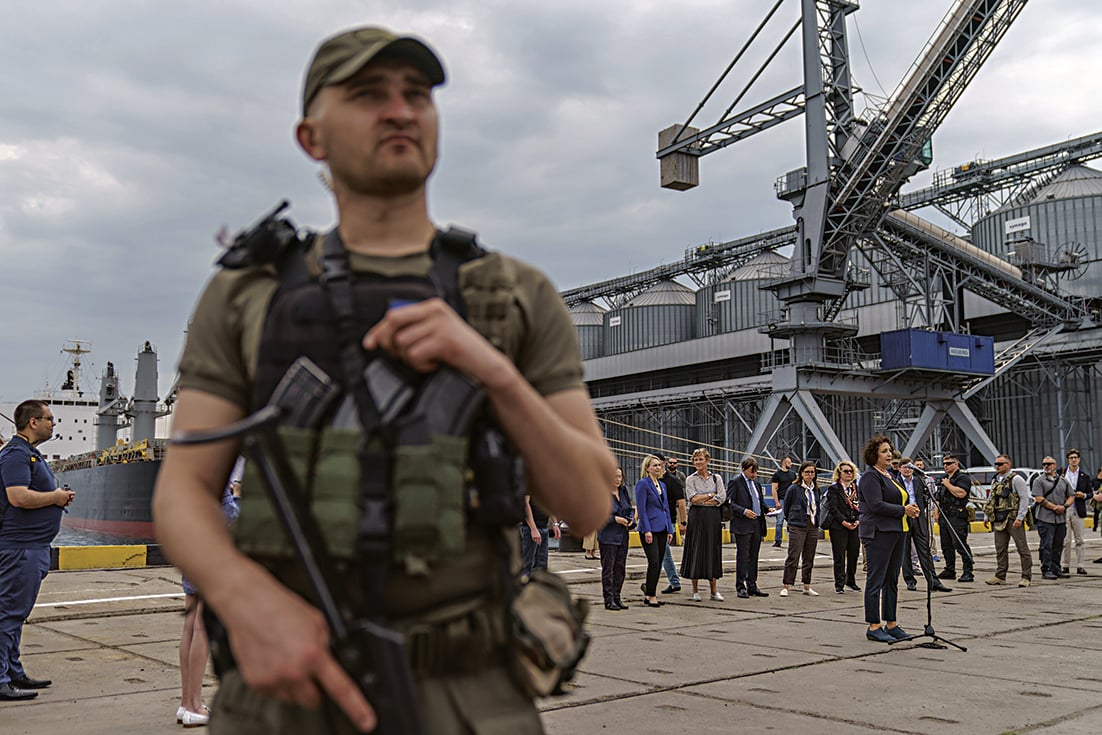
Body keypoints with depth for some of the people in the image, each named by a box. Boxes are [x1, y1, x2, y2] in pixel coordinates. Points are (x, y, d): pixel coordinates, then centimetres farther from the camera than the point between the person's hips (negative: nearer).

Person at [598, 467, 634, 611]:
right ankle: (609, 600, 4)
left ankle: (617, 597, 18)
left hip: (623, 536, 7)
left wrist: (631, 519, -3)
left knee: (620, 568, 9)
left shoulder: (624, 492, 11)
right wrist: (615, 519, -21)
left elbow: (631, 509, 18)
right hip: (608, 536, -6)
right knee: (608, 568, -2)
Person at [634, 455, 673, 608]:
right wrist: (647, 530, -17)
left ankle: (648, 589, 19)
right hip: (650, 529, -8)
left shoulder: (662, 485, 16)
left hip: (662, 529, 8)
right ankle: (650, 597, -4)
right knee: (654, 562, -11)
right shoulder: (643, 484, -8)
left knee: (658, 564, 8)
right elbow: (641, 509, -12)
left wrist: (670, 529, 13)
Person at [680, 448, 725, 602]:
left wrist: (702, 500, -8)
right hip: (697, 518, -1)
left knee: (713, 550, 3)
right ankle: (695, 590, 8)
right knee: (696, 550, -1)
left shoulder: (716, 478, 8)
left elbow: (722, 498, -4)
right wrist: (711, 495, -4)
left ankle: (714, 589, 10)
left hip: (713, 518, 1)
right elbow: (693, 498, -10)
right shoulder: (690, 479, 4)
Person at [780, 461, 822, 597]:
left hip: (813, 527, 6)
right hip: (797, 527, -5)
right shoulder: (794, 489, -5)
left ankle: (807, 586, 18)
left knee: (809, 558, 10)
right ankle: (786, 587, -5)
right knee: (793, 557, -8)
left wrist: (816, 521, 13)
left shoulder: (816, 490, 11)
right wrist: (790, 520, 10)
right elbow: (786, 506, 4)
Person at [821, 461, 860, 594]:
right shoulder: (834, 489, -2)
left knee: (854, 553, 8)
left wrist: (858, 520, -4)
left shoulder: (856, 488, 13)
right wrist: (844, 522, -14)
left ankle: (851, 581, 23)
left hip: (855, 526, 5)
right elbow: (833, 508, -9)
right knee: (839, 556, -2)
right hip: (838, 527, -5)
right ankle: (839, 584, 5)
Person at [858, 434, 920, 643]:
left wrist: (911, 510, 4)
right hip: (878, 533, -10)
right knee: (876, 580, -5)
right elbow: (876, 505, -20)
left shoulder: (889, 475, 19)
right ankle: (874, 627, -1)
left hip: (896, 532, 10)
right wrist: (903, 510, -15)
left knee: (892, 580, 12)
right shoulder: (870, 477, -10)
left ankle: (891, 624, 19)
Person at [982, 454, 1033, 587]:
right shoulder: (995, 480, 16)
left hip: (1013, 519, -7)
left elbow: (1024, 498, -11)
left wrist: (1020, 518, -17)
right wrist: (986, 517, 16)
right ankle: (1000, 577, 16)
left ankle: (1027, 577, 0)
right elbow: (990, 500, 23)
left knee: (1022, 548, -3)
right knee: (1000, 549, 10)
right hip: (999, 520, 7)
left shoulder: (1016, 479, -6)